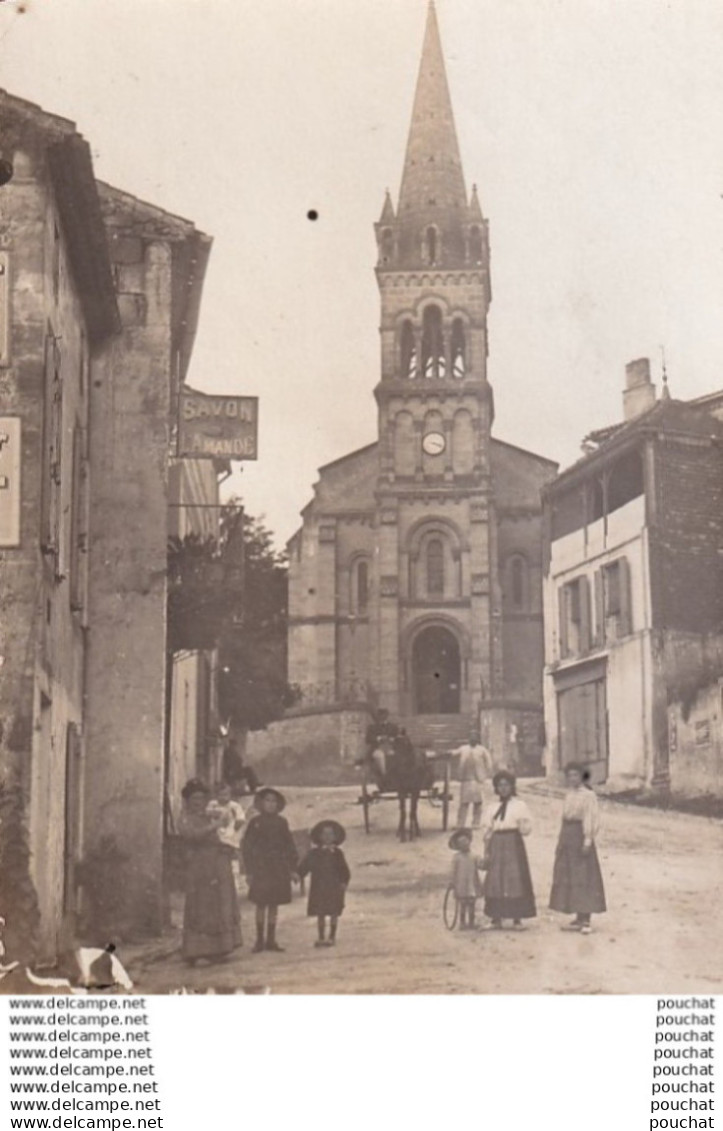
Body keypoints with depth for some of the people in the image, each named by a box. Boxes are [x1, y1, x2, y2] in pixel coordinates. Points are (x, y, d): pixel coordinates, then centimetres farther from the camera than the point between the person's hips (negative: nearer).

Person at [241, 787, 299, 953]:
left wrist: (293, 868, 5)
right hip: (260, 869, -2)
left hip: (279, 869, 3)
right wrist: (249, 871, -5)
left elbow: (290, 846, 9)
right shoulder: (255, 822, -2)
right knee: (261, 905, -1)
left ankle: (271, 940, 13)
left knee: (274, 905, 6)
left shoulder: (281, 822, 5)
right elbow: (246, 846, 0)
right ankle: (260, 940, 7)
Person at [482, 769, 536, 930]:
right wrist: (487, 850, 13)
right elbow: (489, 830, 18)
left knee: (515, 879, -7)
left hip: (513, 845, -5)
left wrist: (522, 825, -27)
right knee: (495, 880, 4)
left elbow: (527, 829, -5)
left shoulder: (519, 805, 1)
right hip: (497, 846, 5)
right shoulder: (496, 808, 16)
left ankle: (517, 918, -3)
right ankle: (496, 918, 11)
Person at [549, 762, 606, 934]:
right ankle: (579, 919, 15)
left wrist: (588, 840, -21)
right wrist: (561, 842, 13)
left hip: (580, 836, -8)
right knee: (569, 877, 9)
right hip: (567, 837, 8)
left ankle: (586, 921, -3)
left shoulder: (588, 795, -9)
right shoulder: (569, 794, 13)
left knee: (584, 877, -5)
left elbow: (592, 819, -14)